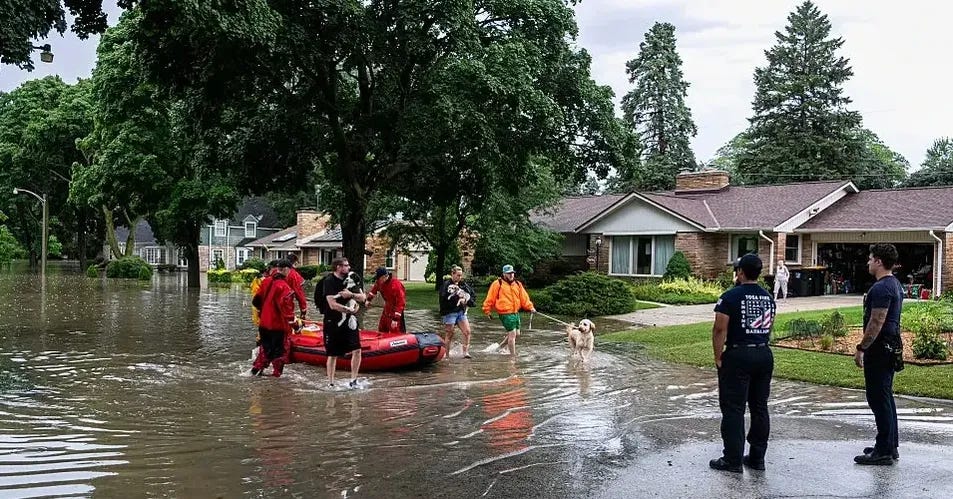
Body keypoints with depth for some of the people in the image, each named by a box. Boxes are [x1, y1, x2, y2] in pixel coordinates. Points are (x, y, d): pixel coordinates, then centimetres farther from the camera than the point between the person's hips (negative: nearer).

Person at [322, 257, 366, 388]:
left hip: (349, 320, 5)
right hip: (333, 322, -5)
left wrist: (351, 295, -14)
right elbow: (333, 305, -21)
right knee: (333, 354, 6)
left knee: (357, 350, -5)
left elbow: (363, 297, 5)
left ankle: (353, 380, 8)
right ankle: (330, 383, 19)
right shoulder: (329, 281, -13)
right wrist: (350, 310, -16)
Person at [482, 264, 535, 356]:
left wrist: (530, 307, -3)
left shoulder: (518, 284, 12)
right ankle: (513, 355, 5)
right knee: (512, 334, -7)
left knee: (516, 334, 15)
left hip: (516, 313, 7)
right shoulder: (498, 284, -6)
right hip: (505, 313, -7)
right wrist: (487, 310, -3)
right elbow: (490, 298, -3)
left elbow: (524, 298, 9)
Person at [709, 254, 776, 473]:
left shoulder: (731, 297, -11)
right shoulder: (768, 297, 10)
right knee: (760, 408, 12)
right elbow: (769, 327, 16)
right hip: (764, 355, 7)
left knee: (733, 409, -1)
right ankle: (757, 457, 19)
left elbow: (720, 330, -14)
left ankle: (733, 460, 1)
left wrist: (718, 358, -7)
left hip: (738, 356, -7)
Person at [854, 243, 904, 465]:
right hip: (892, 346, 11)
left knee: (878, 399, -7)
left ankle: (884, 451, -3)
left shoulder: (881, 288, -19)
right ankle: (890, 446, 23)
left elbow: (876, 323, -23)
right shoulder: (895, 284, 15)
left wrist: (861, 349, -18)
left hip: (879, 349, -11)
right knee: (885, 397, 16)